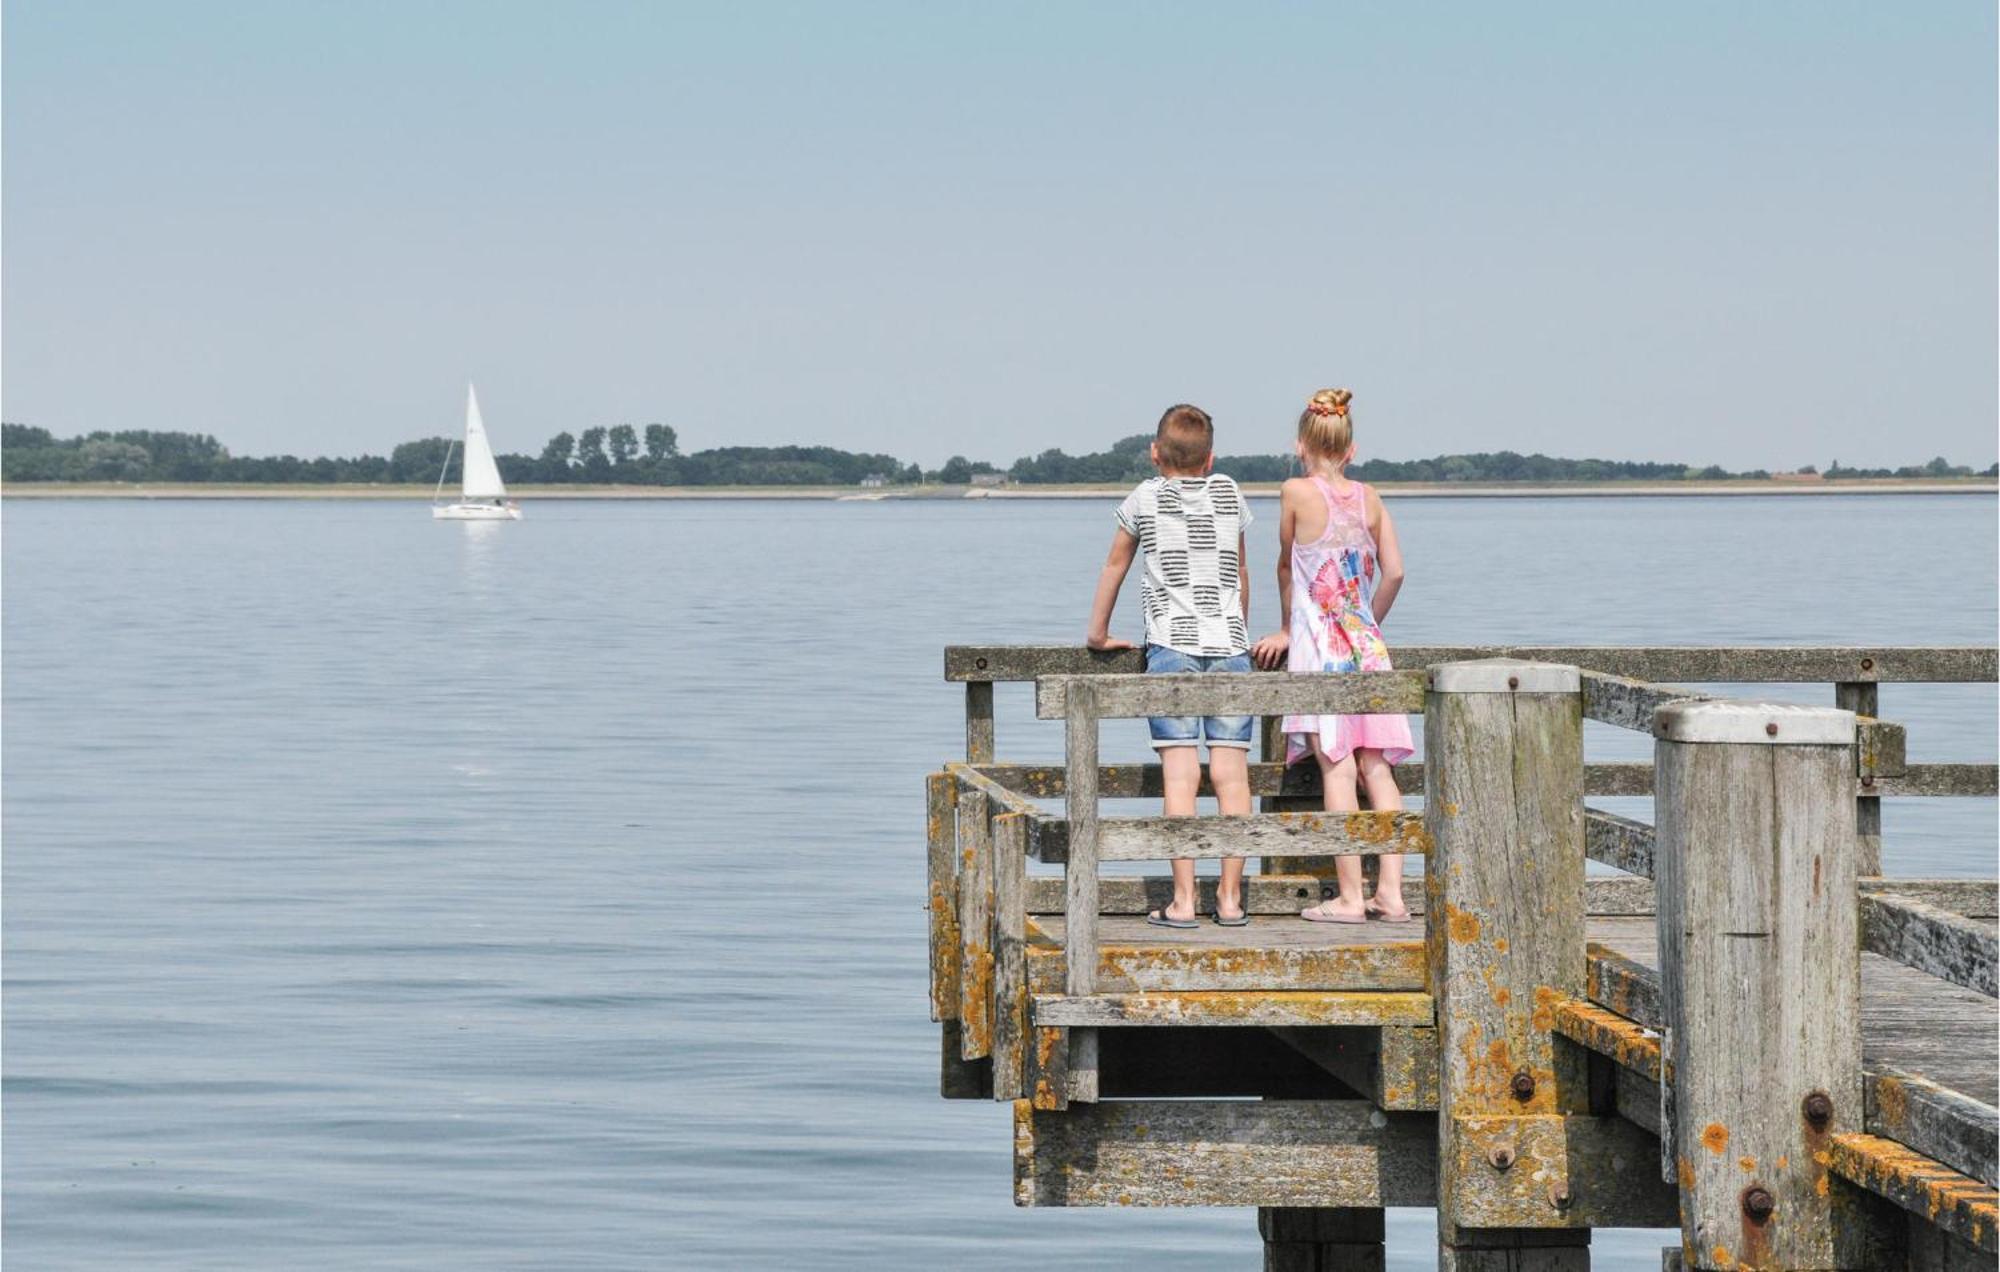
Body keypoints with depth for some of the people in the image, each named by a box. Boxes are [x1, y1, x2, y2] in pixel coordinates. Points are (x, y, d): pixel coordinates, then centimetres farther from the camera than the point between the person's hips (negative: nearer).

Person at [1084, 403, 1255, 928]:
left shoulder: (1145, 499, 9)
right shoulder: (1229, 495, 15)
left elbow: (1114, 567, 18)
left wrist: (1097, 634, 31)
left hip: (1172, 646, -2)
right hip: (1229, 645, 2)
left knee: (1181, 774, -7)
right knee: (1231, 774, 0)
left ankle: (1183, 900, -11)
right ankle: (1230, 898, -1)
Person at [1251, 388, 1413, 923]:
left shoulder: (1296, 492, -3)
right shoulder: (1369, 499, 7)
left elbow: (1286, 566, 8)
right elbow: (1394, 571, 5)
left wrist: (1289, 628, 23)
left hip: (1319, 645, -4)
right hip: (1367, 646, 4)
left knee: (1336, 767, -6)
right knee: (1376, 766, 3)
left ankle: (1349, 896, -7)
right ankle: (1390, 892, 0)